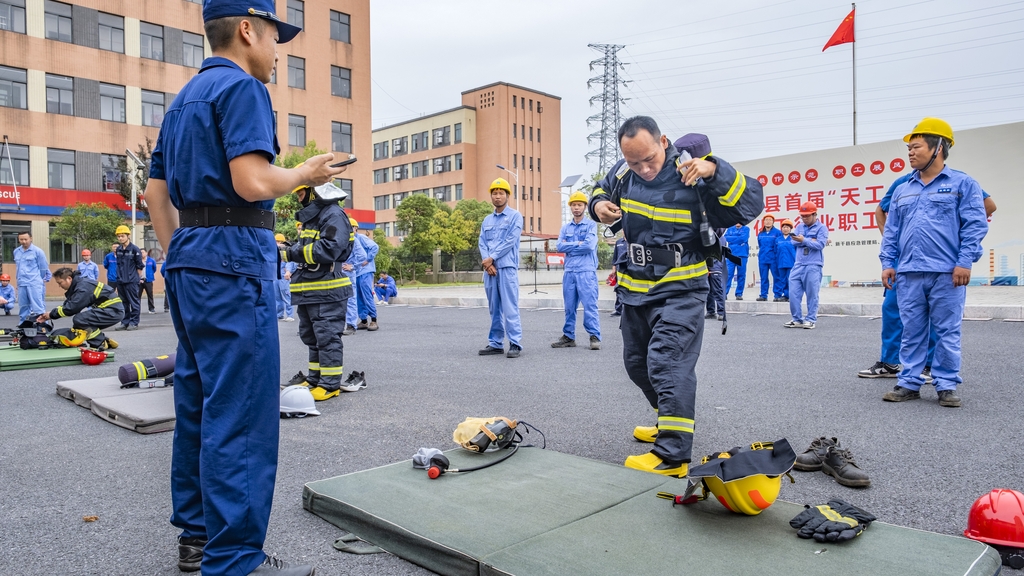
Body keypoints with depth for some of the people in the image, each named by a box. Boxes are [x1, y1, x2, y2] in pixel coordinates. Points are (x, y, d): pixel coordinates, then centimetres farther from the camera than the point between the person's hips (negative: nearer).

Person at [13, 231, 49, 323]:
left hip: (35, 284, -6)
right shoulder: (16, 251, 14)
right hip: (21, 284, 6)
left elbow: (43, 268, 0)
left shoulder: (38, 251, -4)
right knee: (23, 307, 11)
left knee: (37, 306, -10)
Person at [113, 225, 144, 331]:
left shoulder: (135, 249, -8)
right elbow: (118, 263, 22)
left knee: (133, 302, -2)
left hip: (132, 281, -6)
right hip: (120, 280, 6)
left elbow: (140, 266, -5)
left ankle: (134, 323, 3)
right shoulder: (118, 249, 9)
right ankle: (125, 322, 19)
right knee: (123, 303, 12)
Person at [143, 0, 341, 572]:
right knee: (241, 416, -7)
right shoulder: (242, 87, -7)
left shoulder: (185, 97, 21)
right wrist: (304, 173, -3)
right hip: (234, 258, -10)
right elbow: (253, 181, -21)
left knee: (198, 404, 14)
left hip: (188, 258, 10)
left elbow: (156, 192, 21)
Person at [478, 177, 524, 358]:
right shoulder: (487, 220, 18)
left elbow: (510, 241, -8)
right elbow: (482, 243, 9)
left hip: (507, 267, -6)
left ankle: (515, 344, -8)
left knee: (509, 307, -9)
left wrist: (491, 258, -10)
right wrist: (487, 263, -8)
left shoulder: (515, 216, 2)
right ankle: (495, 343, 13)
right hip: (489, 268, 6)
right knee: (494, 308, 8)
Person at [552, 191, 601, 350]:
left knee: (590, 305, -7)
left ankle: (595, 337, -2)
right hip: (569, 272, 5)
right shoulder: (565, 227, 15)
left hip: (586, 271, -5)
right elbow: (560, 246, 2)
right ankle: (568, 336, 16)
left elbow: (589, 245, -13)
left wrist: (569, 246, -4)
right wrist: (578, 244, -7)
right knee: (569, 307, 9)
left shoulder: (591, 225, 2)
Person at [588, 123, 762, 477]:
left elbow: (749, 206, -21)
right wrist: (599, 205, -3)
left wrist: (715, 171, -35)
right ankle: (669, 422, 40)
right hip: (635, 288, 7)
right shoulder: (624, 172, -1)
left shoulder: (692, 175, -16)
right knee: (637, 363, 19)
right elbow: (602, 190, 21)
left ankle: (672, 456, -11)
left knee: (668, 363, -17)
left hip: (680, 290, -7)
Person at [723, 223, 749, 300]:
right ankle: (724, 293, -9)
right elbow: (726, 238, -3)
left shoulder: (746, 229, 7)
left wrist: (732, 239, -2)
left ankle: (739, 294, 8)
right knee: (728, 274, -8)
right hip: (731, 255, 1)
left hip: (742, 255, -1)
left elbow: (744, 238, -9)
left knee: (741, 275, 2)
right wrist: (738, 238, -6)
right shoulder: (730, 229, 14)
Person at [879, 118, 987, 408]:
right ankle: (909, 383, 14)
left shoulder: (962, 184, 3)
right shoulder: (903, 190, 16)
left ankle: (947, 386, 12)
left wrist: (965, 262, -11)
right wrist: (887, 263, 6)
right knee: (911, 332, 7)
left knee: (947, 332, 2)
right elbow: (891, 231, 15)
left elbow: (975, 225, -3)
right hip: (909, 274, 4)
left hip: (946, 273, -4)